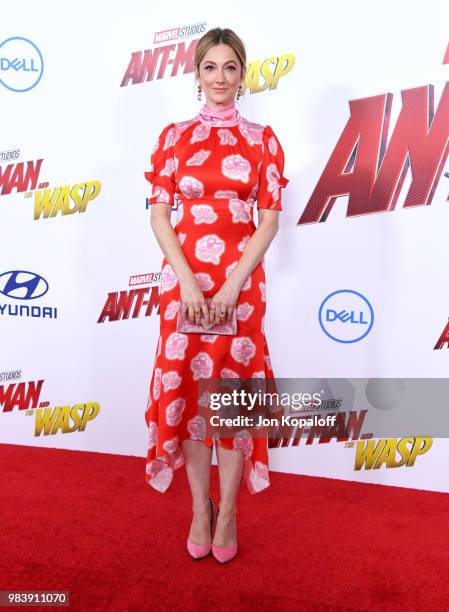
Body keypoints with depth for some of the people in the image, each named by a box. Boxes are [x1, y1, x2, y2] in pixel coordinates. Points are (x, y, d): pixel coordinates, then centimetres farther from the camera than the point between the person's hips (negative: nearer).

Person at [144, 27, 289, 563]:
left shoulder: (262, 139, 5)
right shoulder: (173, 137, 7)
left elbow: (269, 219, -1)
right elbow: (159, 215, 1)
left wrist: (233, 283, -12)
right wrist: (187, 280, -11)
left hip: (240, 279, -1)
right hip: (183, 278, 1)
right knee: (186, 386, 5)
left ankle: (227, 510, 23)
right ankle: (199, 507, 25)